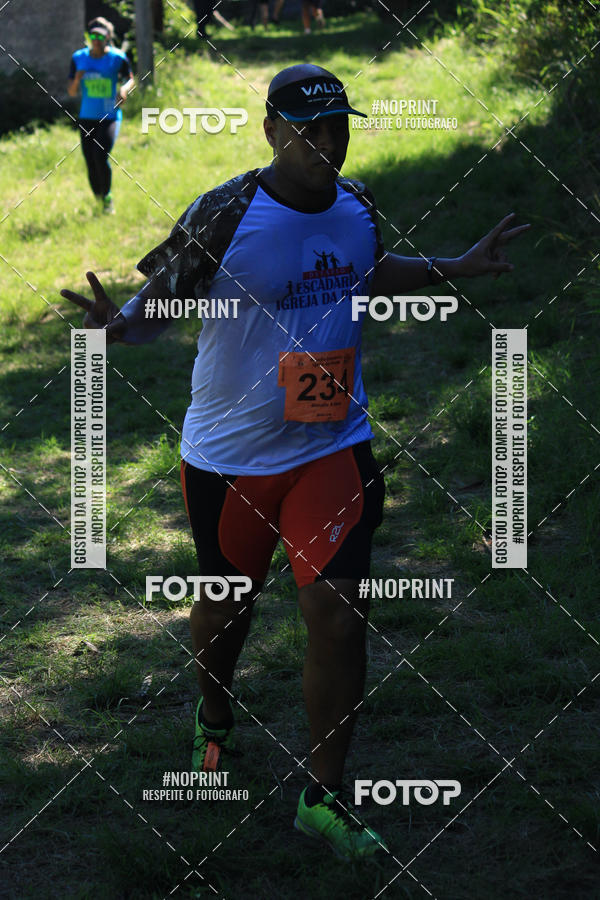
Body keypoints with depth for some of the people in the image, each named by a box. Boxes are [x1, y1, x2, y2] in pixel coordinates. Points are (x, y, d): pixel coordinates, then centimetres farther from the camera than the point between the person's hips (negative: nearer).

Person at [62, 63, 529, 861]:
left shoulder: (357, 206, 0)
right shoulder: (225, 214, -17)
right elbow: (161, 300, -13)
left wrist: (460, 268, 23)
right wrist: (121, 323, -35)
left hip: (334, 444, 3)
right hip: (231, 454, -3)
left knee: (339, 614, -5)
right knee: (228, 599, 16)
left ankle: (324, 797, 9)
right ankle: (214, 720, 49)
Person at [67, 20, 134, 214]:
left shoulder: (117, 58, -6)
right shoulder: (79, 58, 2)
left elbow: (130, 79, 9)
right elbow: (71, 92, 6)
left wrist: (124, 89, -13)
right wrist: (77, 80, -16)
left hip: (110, 117, -3)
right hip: (87, 118, 3)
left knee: (100, 155, -22)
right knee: (90, 163, 4)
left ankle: (107, 197, 0)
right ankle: (99, 202, 24)